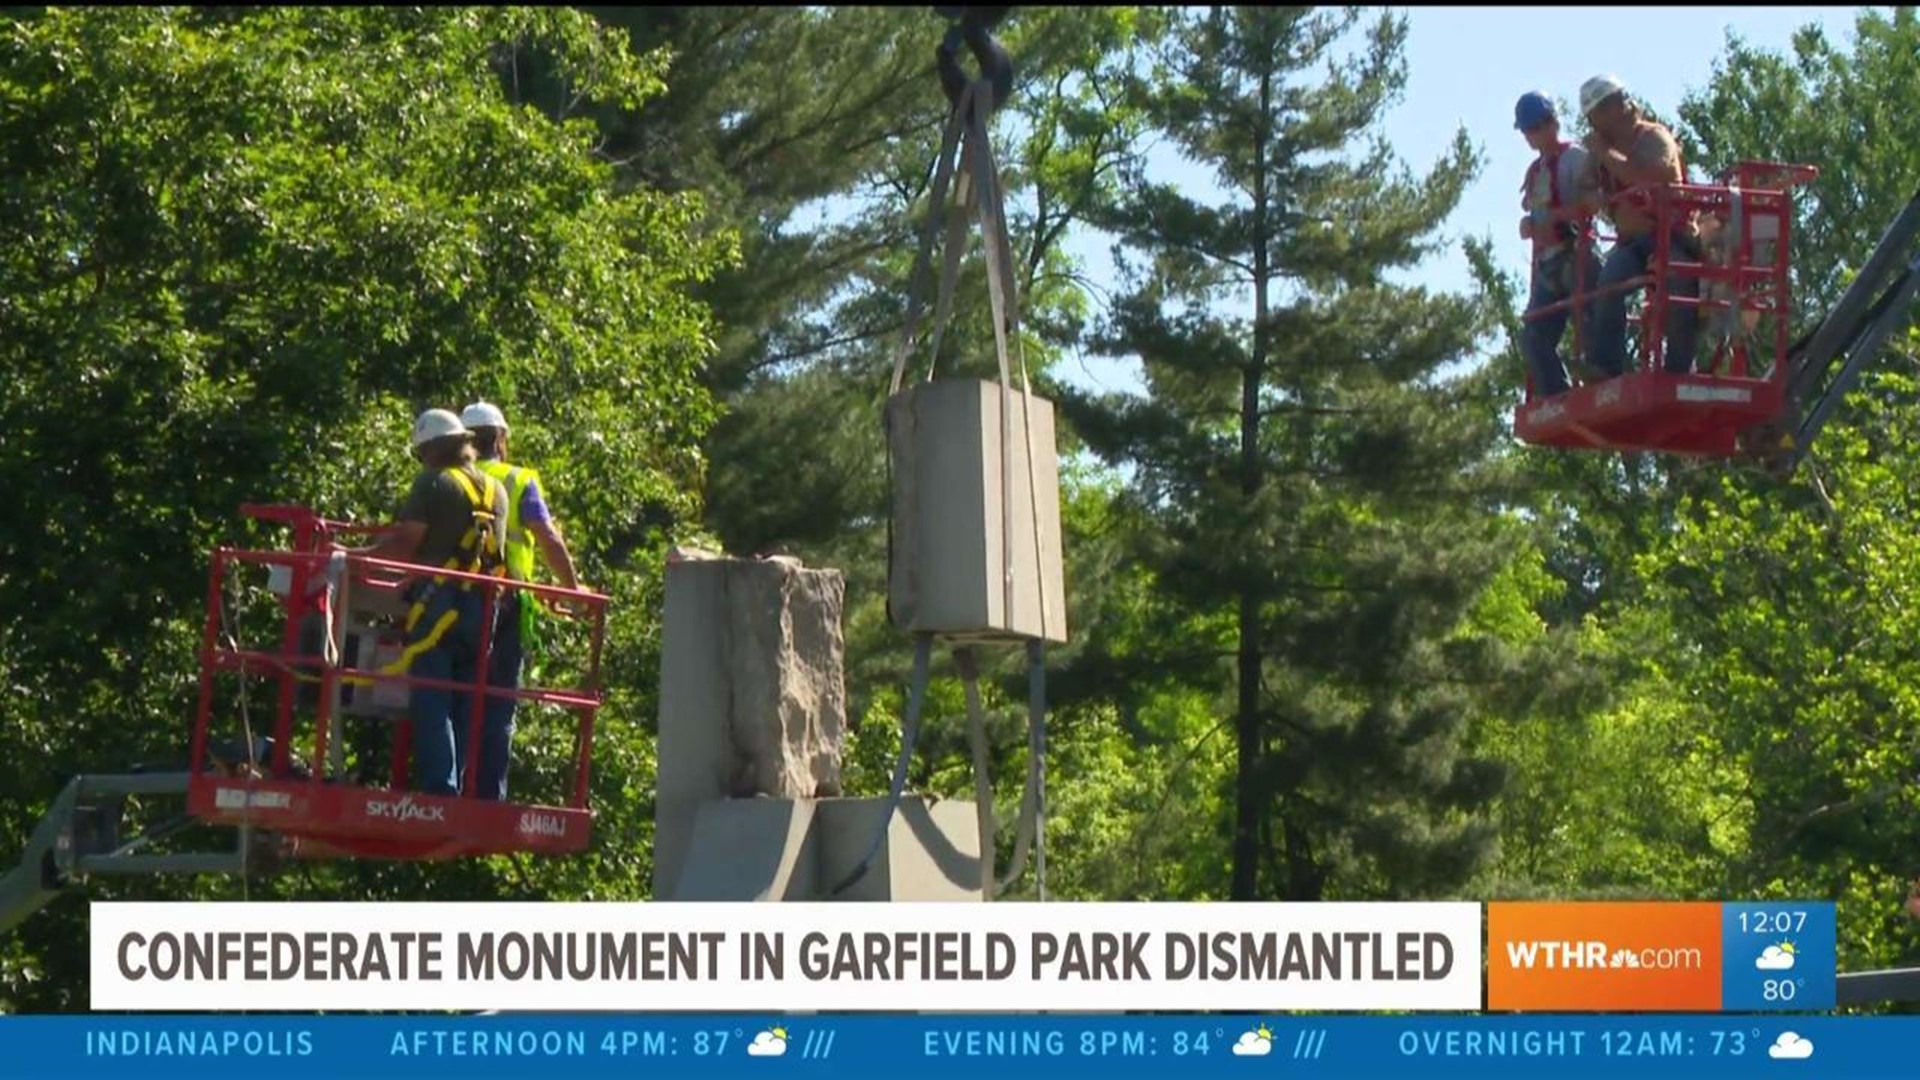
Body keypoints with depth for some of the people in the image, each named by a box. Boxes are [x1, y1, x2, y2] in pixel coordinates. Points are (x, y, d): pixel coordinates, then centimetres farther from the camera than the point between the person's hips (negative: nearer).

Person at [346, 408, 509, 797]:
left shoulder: (434, 483, -2)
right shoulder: (496, 490, 17)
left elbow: (405, 543, -9)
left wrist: (356, 555, -2)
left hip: (439, 601, -6)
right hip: (482, 608, 6)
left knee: (431, 705, -7)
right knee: (466, 706, 8)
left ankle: (438, 787, -15)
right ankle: (459, 786, 5)